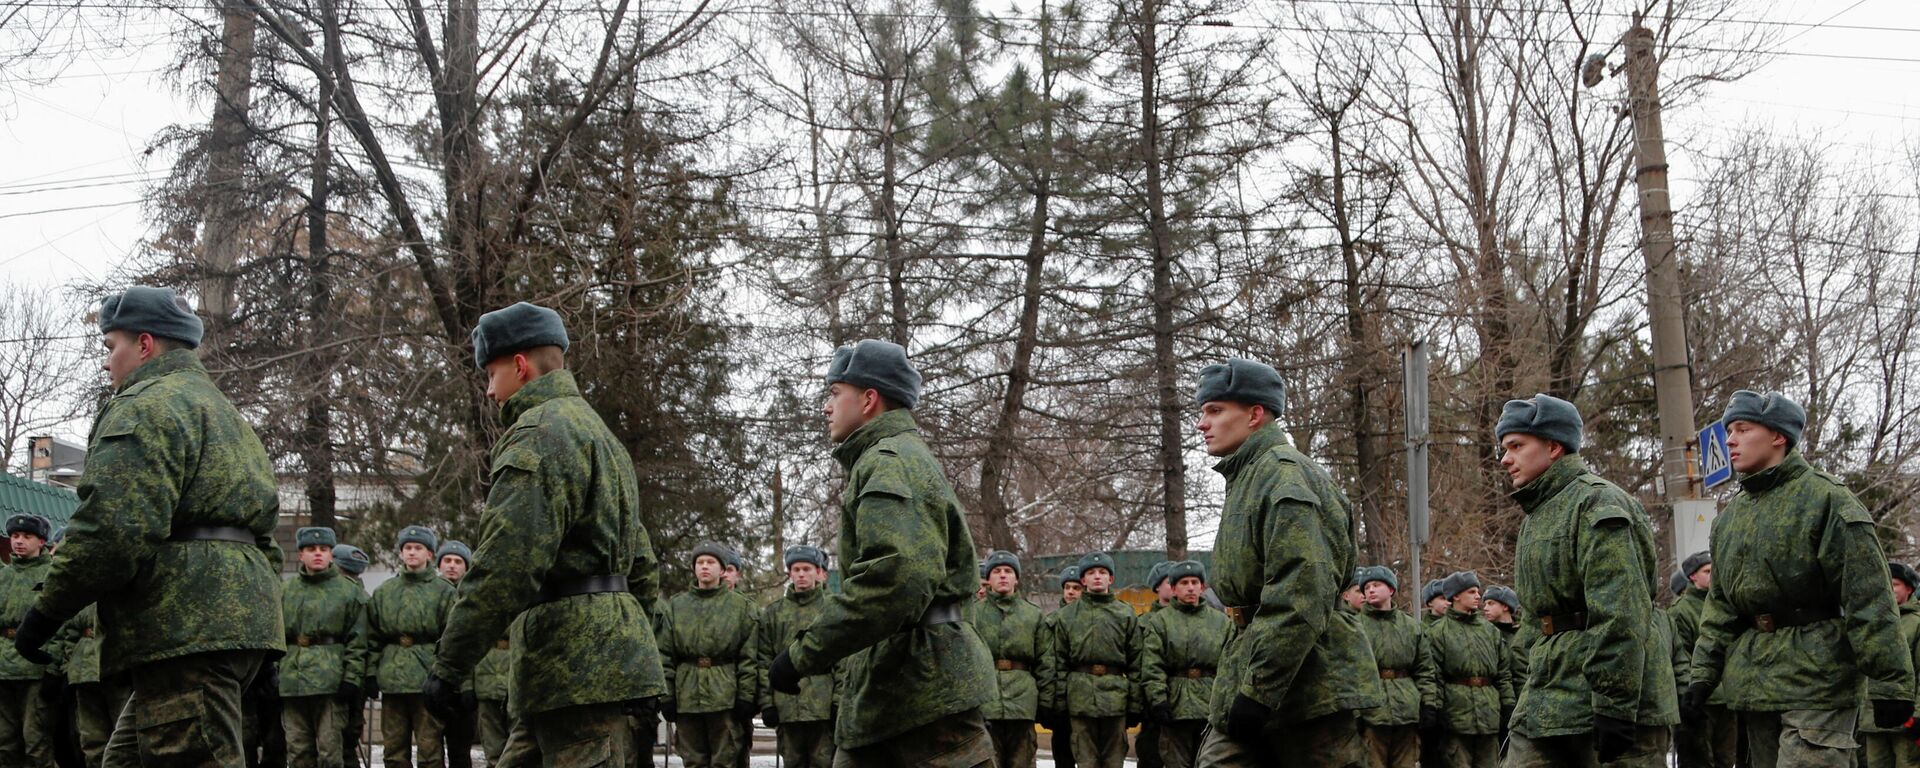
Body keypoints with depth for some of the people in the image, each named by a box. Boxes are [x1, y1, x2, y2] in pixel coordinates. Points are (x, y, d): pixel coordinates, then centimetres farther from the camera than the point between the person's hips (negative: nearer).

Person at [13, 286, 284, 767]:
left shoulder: (145, 407, -4)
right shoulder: (222, 410, 28)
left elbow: (111, 531, -18)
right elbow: (264, 536, 29)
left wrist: (45, 612, -9)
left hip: (185, 634, -10)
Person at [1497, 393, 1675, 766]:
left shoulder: (1597, 504, -10)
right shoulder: (1538, 514, 20)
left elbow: (1621, 618, -19)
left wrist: (1615, 708, -23)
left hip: (1614, 698, -9)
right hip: (1546, 705, 9)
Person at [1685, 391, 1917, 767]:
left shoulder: (1825, 499, -7)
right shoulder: (1729, 518, 15)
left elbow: (1869, 599, -12)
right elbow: (1719, 606, 19)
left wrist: (1890, 682, -15)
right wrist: (1704, 673, 9)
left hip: (1816, 677, -7)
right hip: (1752, 679, 7)